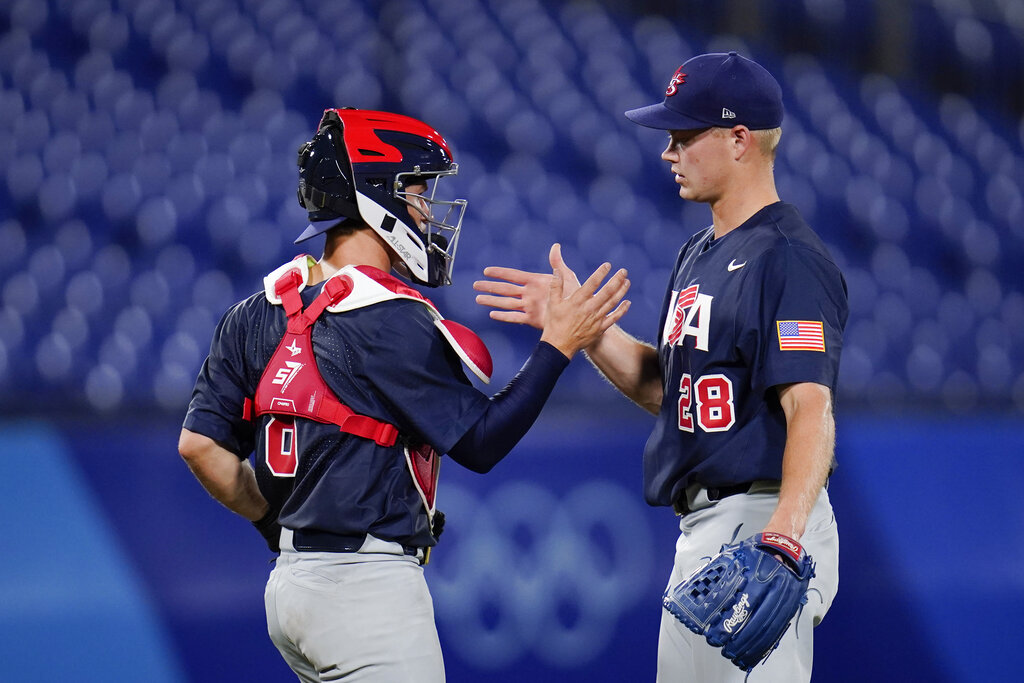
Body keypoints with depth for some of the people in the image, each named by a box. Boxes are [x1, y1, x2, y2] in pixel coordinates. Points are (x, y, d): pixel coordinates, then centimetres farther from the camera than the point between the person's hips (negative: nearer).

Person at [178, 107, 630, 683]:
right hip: (368, 586, -9)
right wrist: (558, 347, -6)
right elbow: (480, 442, -11)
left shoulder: (261, 312, 9)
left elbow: (201, 444, 8)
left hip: (290, 585, 9)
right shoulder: (389, 322, -15)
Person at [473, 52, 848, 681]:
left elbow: (810, 406, -26)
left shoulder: (787, 258, -15)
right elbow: (664, 388, 22)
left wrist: (785, 528, -40)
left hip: (760, 527, -10)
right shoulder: (700, 256, 17)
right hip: (702, 533, 10)